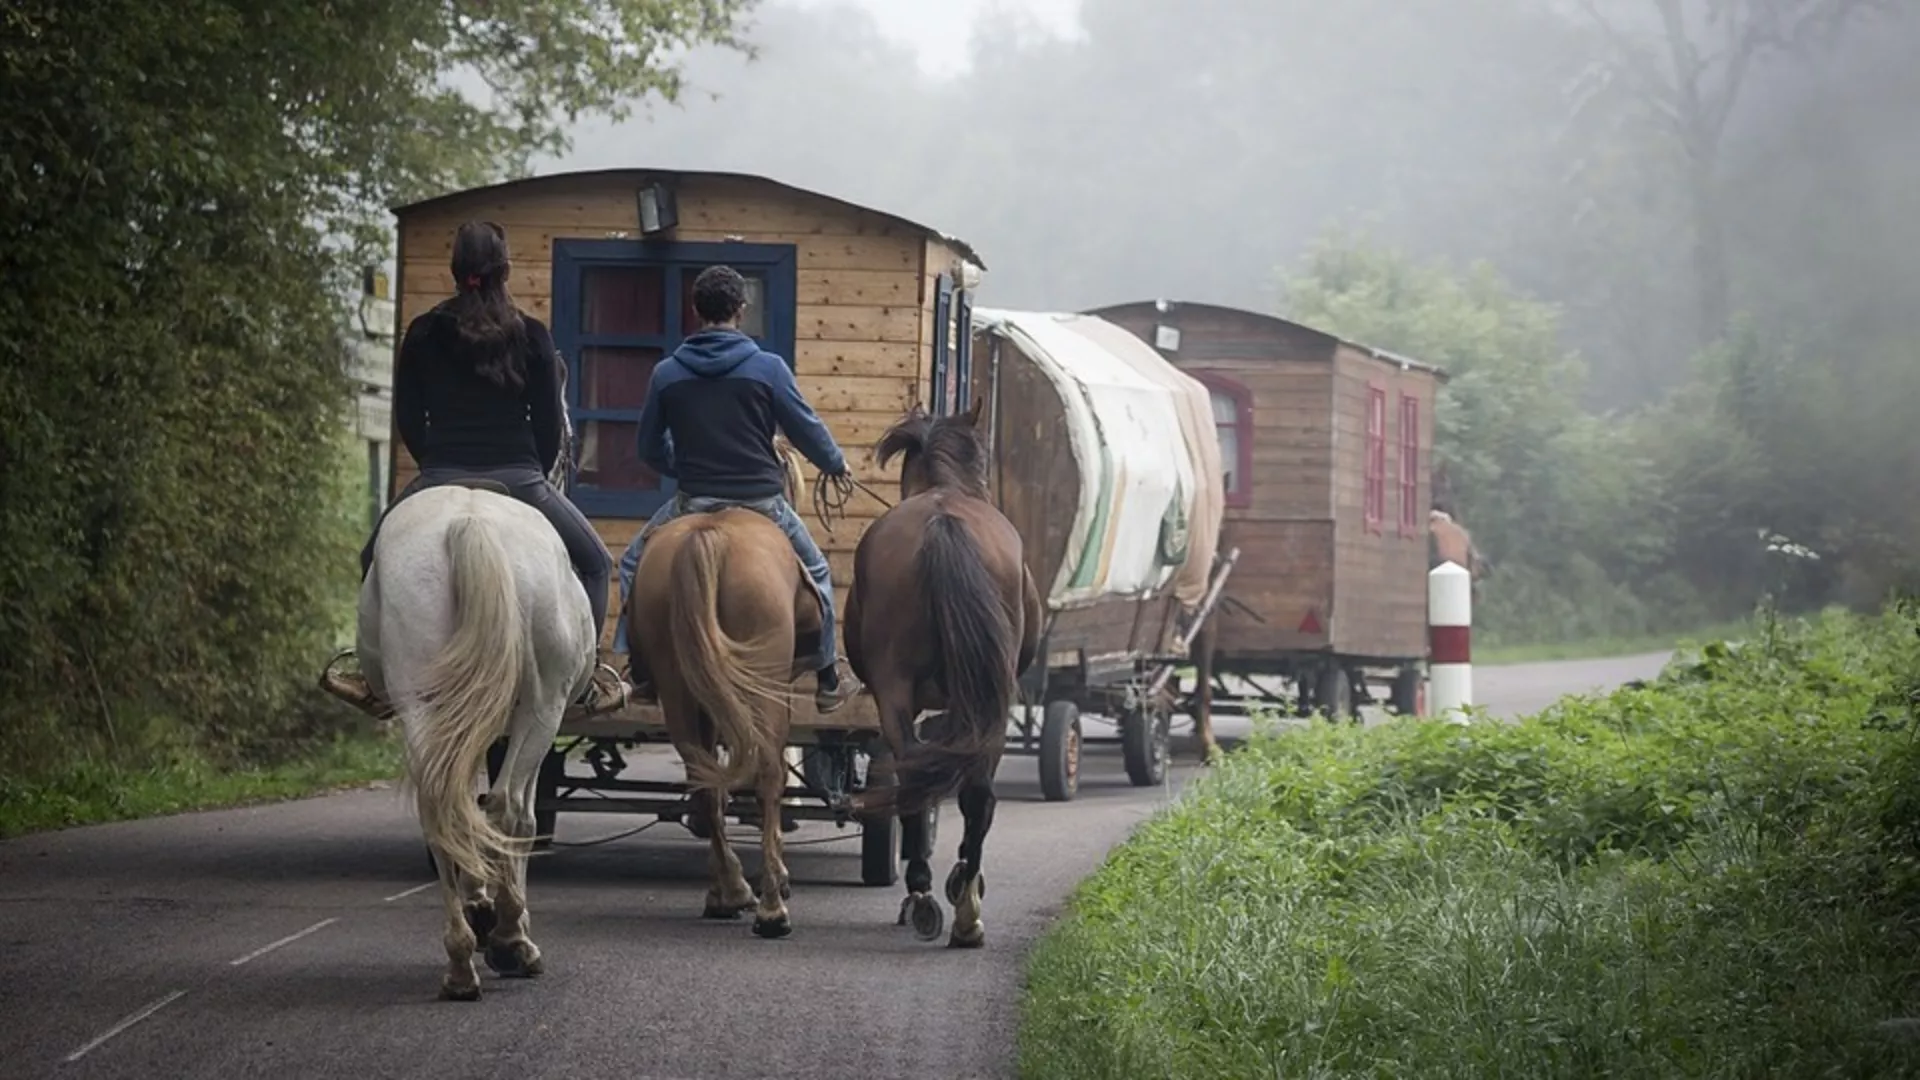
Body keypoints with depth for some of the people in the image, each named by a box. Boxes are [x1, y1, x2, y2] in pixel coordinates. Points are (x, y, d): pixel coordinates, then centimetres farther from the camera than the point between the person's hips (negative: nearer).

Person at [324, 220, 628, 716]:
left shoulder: (422, 334, 5)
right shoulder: (531, 335, 1)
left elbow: (407, 421, 8)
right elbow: (550, 423, 3)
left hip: (440, 478, 1)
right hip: (519, 479, -1)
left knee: (376, 561, 24)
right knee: (594, 563, 17)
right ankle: (587, 677, 6)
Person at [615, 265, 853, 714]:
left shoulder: (667, 373, 1)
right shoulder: (767, 368, -6)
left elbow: (650, 449, 12)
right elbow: (806, 429, 2)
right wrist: (836, 464, 23)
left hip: (694, 504, 1)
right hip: (762, 500, -1)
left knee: (635, 566, 23)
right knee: (815, 573, 23)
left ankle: (640, 672, 16)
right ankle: (828, 681, 22)